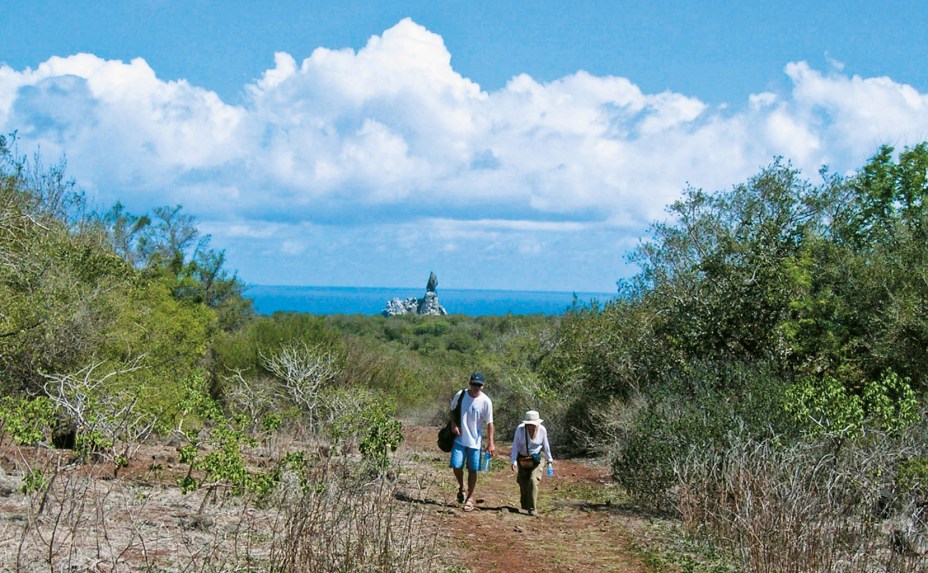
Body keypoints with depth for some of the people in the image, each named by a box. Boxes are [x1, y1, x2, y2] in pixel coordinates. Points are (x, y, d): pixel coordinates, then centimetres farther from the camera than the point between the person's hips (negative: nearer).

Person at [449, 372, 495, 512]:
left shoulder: (486, 401, -10)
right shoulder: (460, 395, -5)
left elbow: (489, 423, -5)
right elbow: (452, 410, 12)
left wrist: (491, 443, -7)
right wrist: (453, 423, -6)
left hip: (475, 441, -1)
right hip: (460, 439, 1)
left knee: (472, 470, 3)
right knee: (456, 466, -7)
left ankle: (469, 498, 16)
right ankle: (461, 487, 23)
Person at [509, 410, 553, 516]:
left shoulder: (542, 430, -14)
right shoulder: (520, 429, -19)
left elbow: (545, 445, 2)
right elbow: (515, 446, -19)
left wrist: (549, 459, 12)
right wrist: (514, 461, -28)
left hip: (536, 459, -1)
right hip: (522, 459, 1)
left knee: (533, 481, -16)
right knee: (523, 483, 8)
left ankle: (531, 508, -15)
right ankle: (524, 504, 32)